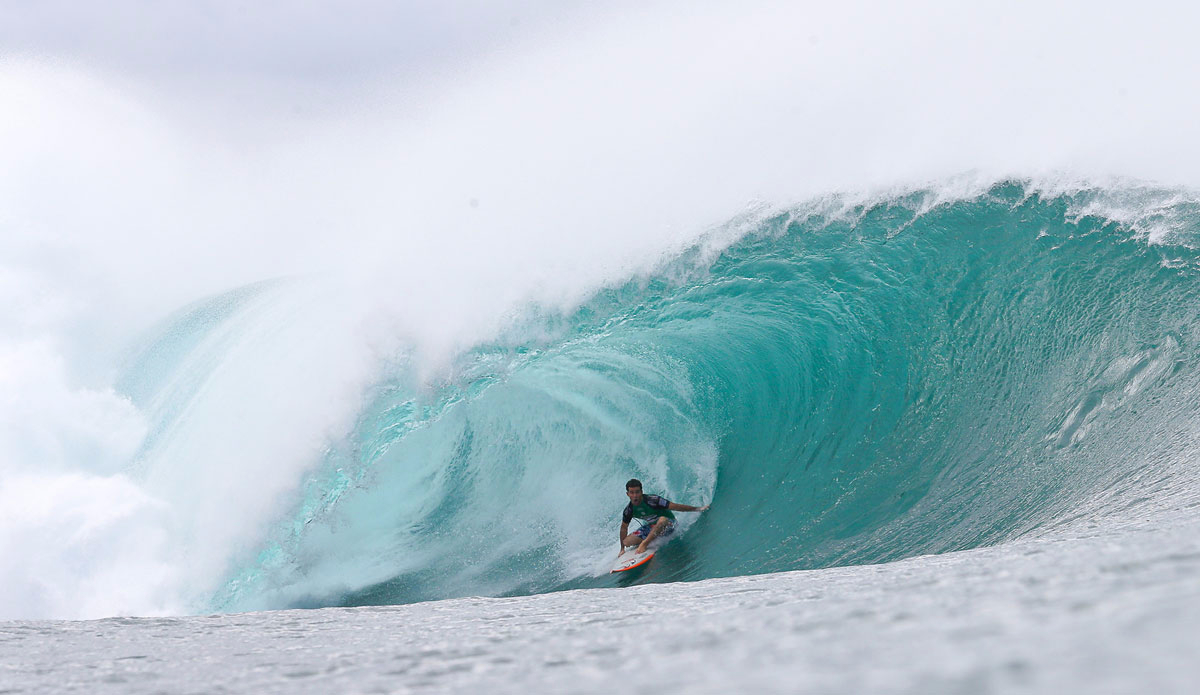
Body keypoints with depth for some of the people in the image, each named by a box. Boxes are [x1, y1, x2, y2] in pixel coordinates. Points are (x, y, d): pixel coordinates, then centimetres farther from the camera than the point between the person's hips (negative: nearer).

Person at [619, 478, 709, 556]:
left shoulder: (652, 500, -28)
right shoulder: (629, 510, -12)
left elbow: (675, 507, -27)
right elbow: (624, 527, 4)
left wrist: (697, 509, -27)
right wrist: (622, 549, 9)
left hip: (667, 524, -5)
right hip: (651, 527, 5)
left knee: (662, 519, -41)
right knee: (626, 542, -11)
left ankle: (644, 544, -28)